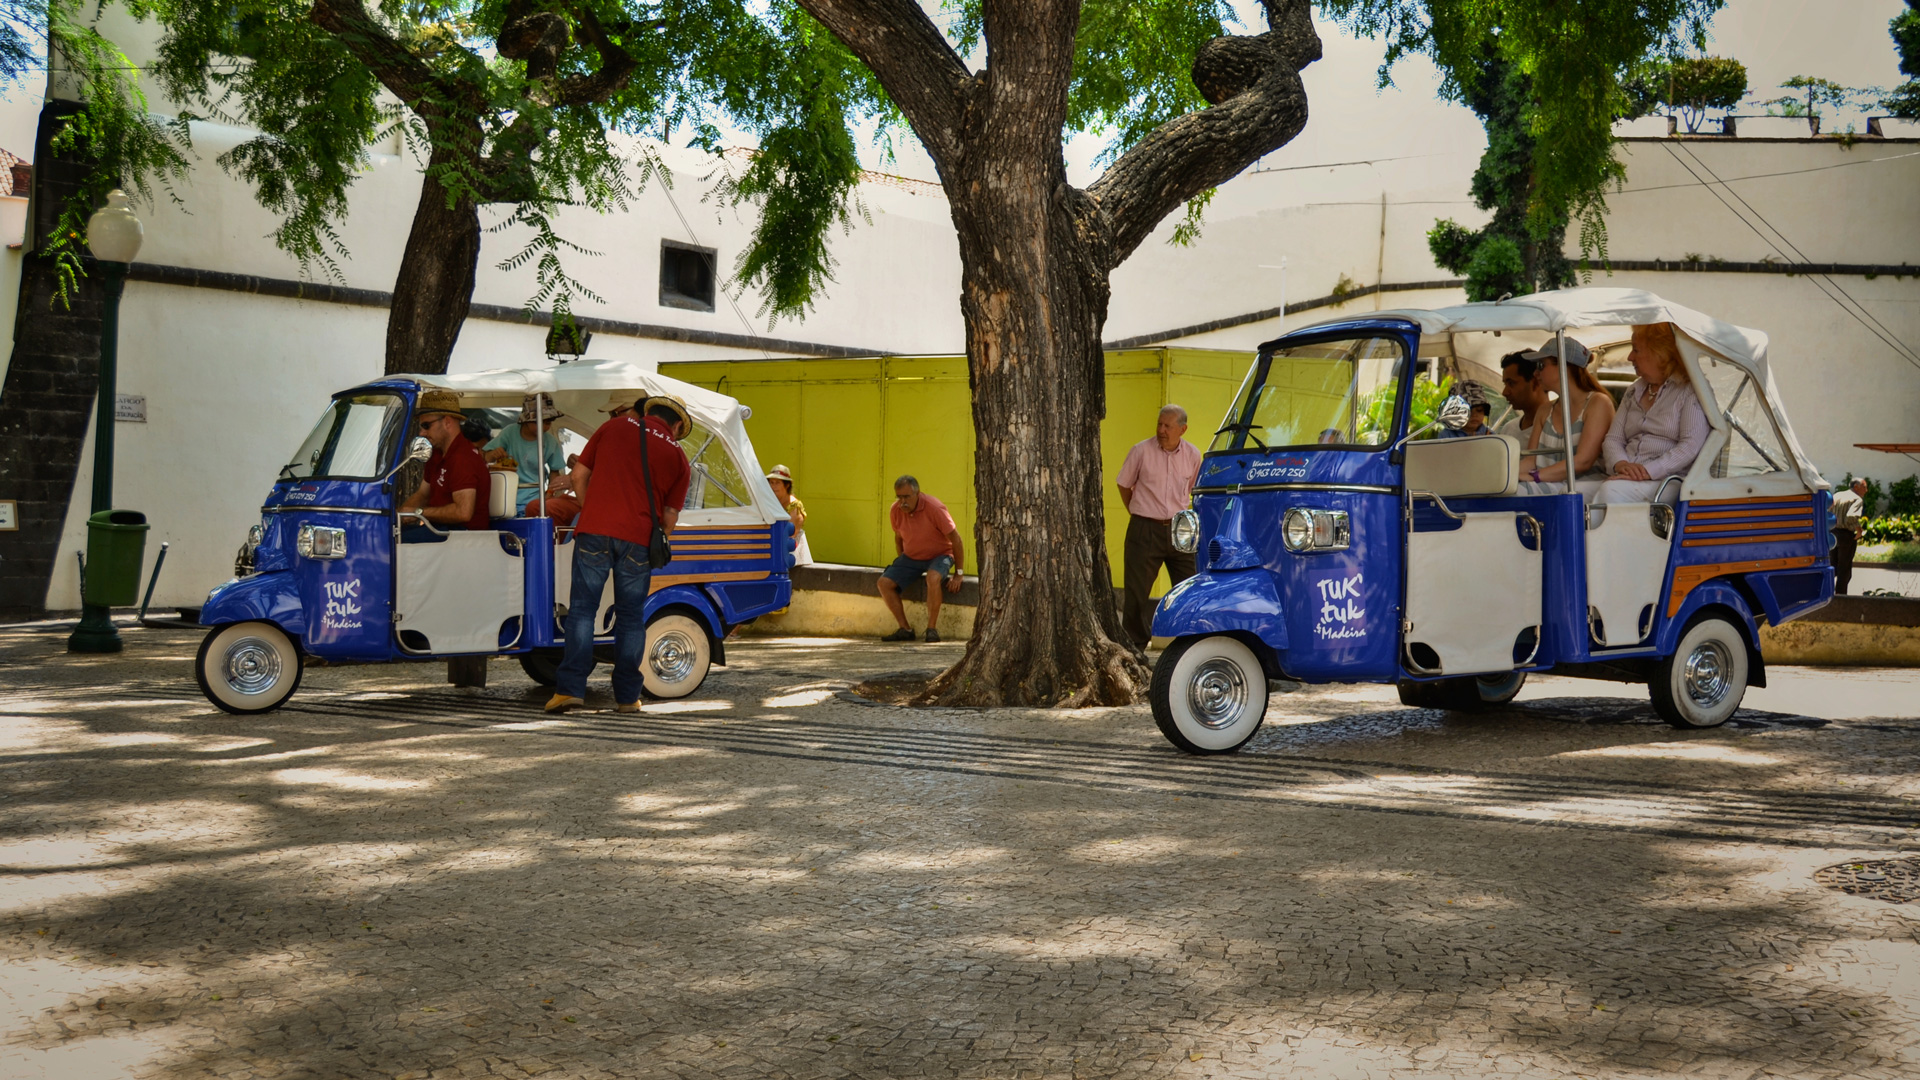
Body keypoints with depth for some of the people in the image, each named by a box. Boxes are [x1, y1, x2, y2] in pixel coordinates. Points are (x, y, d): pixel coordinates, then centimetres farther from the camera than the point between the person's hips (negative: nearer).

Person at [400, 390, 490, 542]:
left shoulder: (463, 458, -18)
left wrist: (419, 512, -18)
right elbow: (422, 494, 26)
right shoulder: (439, 455, 18)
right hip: (441, 526, 11)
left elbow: (463, 512, -28)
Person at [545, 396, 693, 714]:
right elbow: (670, 515, 7)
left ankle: (570, 688, -3)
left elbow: (579, 474, 12)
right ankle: (627, 696, 12)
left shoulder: (614, 427, 13)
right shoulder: (678, 457, 10)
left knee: (582, 609, 4)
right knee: (631, 616, 9)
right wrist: (656, 545, 22)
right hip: (638, 538, 0)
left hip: (594, 532, 0)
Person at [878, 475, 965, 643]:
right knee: (884, 582, -14)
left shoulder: (934, 508, -24)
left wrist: (959, 574, -14)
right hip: (911, 557, 5)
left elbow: (955, 539, -17)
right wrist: (901, 566, 14)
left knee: (933, 578, -38)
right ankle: (905, 629, -9)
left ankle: (932, 629, -26)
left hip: (939, 555, -5)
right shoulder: (895, 511, -8)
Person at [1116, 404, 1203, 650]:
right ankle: (1134, 645, 12)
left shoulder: (1192, 455, 3)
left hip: (1179, 531, 2)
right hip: (1145, 530, -2)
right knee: (1137, 590, 1)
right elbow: (1124, 484, 7)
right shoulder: (1141, 451, -5)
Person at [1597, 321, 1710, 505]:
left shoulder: (1691, 389, 0)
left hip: (1669, 479, -6)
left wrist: (1647, 471, -21)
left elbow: (1691, 445, -11)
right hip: (1626, 477, 6)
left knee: (1612, 491, -35)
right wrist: (1620, 464, -9)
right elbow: (1613, 438, 15)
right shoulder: (1634, 391, 23)